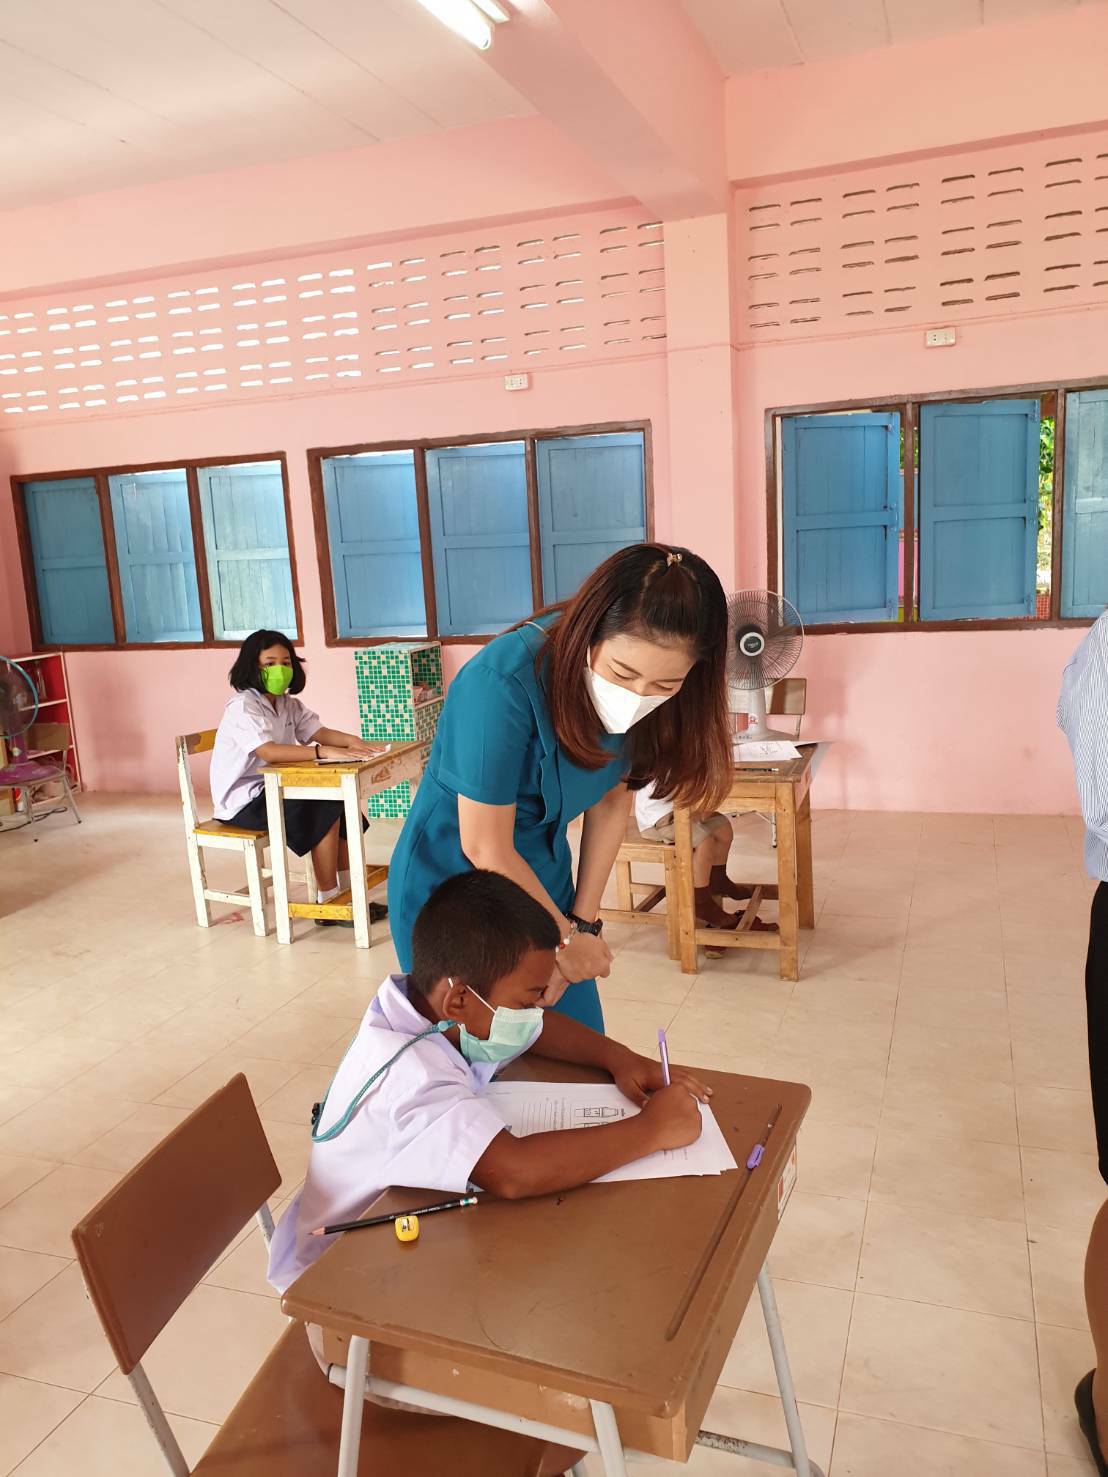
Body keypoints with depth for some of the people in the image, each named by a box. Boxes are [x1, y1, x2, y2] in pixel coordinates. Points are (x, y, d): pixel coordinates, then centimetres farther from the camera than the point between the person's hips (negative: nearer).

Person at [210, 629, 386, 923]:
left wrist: (350, 740, -23)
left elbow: (318, 732, -1)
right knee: (324, 810, -21)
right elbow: (269, 752, -35)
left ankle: (346, 890, 2)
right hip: (244, 801, -9)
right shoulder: (242, 707, -20)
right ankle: (327, 903, -12)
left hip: (274, 790, 9)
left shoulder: (288, 703, 7)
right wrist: (325, 752, -41)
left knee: (340, 801, -5)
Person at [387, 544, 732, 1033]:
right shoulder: (502, 684, -32)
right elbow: (486, 849, -23)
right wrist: (563, 936, -10)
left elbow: (613, 799, 0)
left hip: (539, 879, 6)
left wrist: (584, 922, -1)